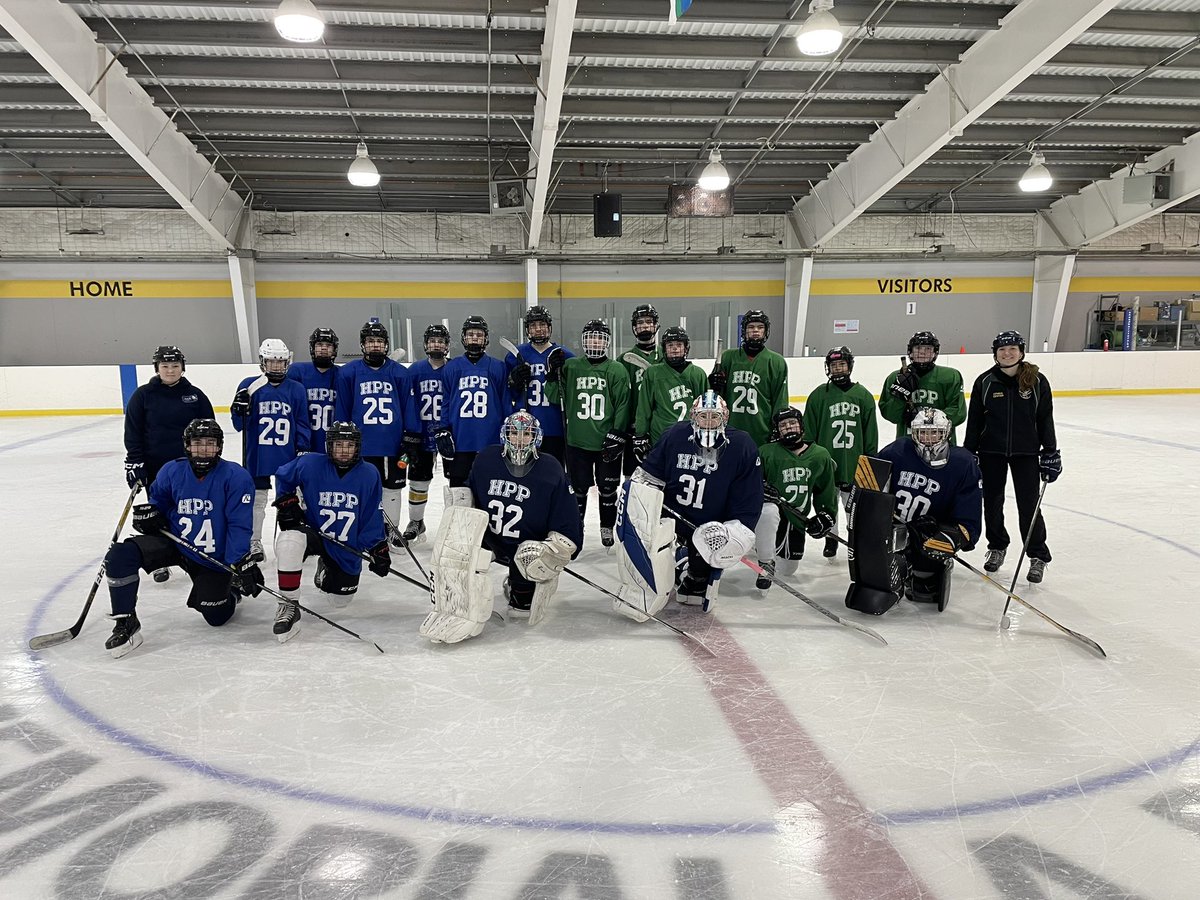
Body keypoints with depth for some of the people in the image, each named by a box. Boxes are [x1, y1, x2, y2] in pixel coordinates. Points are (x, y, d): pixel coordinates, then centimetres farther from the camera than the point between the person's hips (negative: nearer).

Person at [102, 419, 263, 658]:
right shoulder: (171, 472, -5)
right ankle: (126, 625, -8)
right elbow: (159, 503, 13)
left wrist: (241, 563, -29)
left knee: (216, 616, -3)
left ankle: (230, 589, 34)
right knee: (120, 555, -21)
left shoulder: (236, 477, -16)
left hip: (214, 557, -3)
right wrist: (150, 515, -11)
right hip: (172, 541, 3)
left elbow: (239, 525, -19)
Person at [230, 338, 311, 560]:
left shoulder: (296, 389, 3)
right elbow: (239, 424, 1)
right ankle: (254, 542, 21)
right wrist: (240, 408, -18)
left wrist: (303, 448, -2)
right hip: (257, 456, -1)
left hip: (289, 456, 1)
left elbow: (302, 424, 6)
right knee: (256, 499, 9)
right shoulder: (249, 386, 0)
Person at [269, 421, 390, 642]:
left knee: (341, 600, 7)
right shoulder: (310, 465, -12)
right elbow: (282, 477, 8)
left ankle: (325, 570, 43)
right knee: (289, 540, -36)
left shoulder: (369, 475, -7)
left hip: (347, 547, 2)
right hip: (312, 532, -2)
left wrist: (379, 548, -5)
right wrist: (286, 502, -5)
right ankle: (289, 607, -23)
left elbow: (372, 519, 0)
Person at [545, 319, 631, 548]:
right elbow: (555, 398, 6)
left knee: (608, 488, 10)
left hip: (607, 443, -1)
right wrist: (554, 373, -8)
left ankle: (607, 528, 27)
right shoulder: (570, 366, 4)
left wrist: (616, 435, -9)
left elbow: (623, 405, -3)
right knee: (578, 488, 9)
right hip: (577, 442, 1)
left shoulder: (617, 370, -1)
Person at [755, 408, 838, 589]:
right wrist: (760, 487, -24)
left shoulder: (820, 456, 2)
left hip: (797, 520, 4)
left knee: (788, 569, 12)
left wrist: (826, 514, 6)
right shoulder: (766, 452, -9)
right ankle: (765, 564, -21)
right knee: (768, 512, -42)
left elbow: (827, 489, 13)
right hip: (772, 509, -4)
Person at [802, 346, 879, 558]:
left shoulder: (863, 395, 4)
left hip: (854, 463, 0)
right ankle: (831, 538, 26)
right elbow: (808, 430, 1)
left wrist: (870, 459, 4)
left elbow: (871, 432, 7)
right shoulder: (819, 394, 1)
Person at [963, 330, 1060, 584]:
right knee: (992, 502, 10)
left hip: (1025, 451, -1)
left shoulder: (1037, 381, -3)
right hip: (991, 451, 1)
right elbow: (974, 421, 2)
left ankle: (1038, 556, 12)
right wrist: (969, 454, 1)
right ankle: (997, 548, 29)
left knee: (1029, 504, 0)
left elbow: (1045, 420, 1)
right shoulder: (984, 382, -2)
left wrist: (1051, 453, -3)